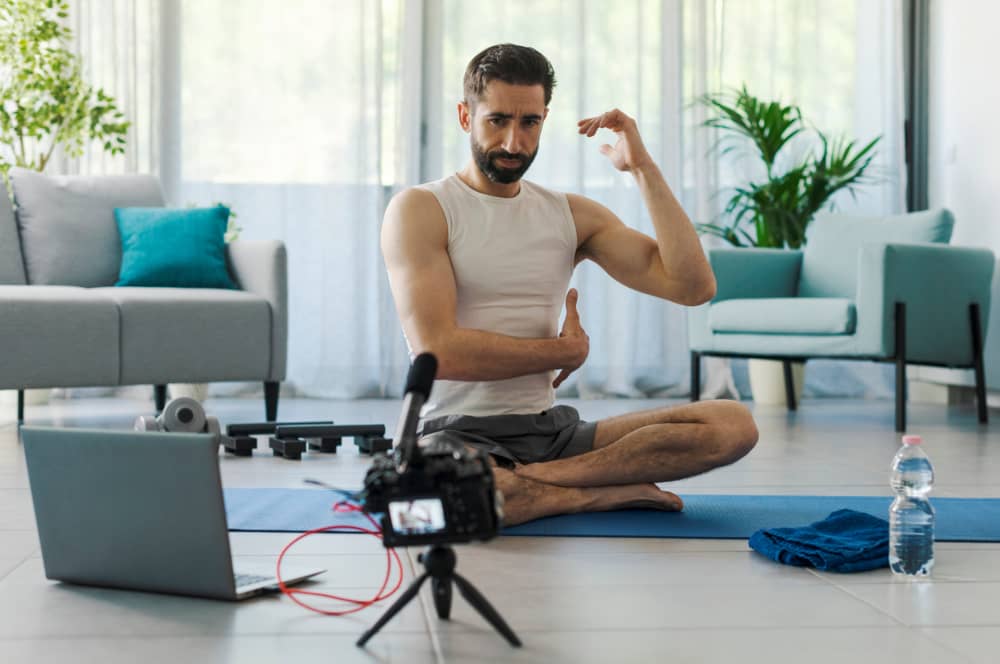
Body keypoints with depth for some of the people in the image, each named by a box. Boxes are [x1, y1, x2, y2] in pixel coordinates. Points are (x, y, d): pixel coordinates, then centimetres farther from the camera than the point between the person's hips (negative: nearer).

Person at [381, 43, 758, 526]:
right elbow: (439, 350, -16)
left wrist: (643, 168, -2)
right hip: (459, 432, -5)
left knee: (733, 424, -14)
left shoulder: (573, 215, 12)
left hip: (553, 430, 6)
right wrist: (565, 350, -4)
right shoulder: (419, 210, -3)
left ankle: (522, 483, -21)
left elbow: (693, 286, 0)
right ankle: (604, 493, -18)